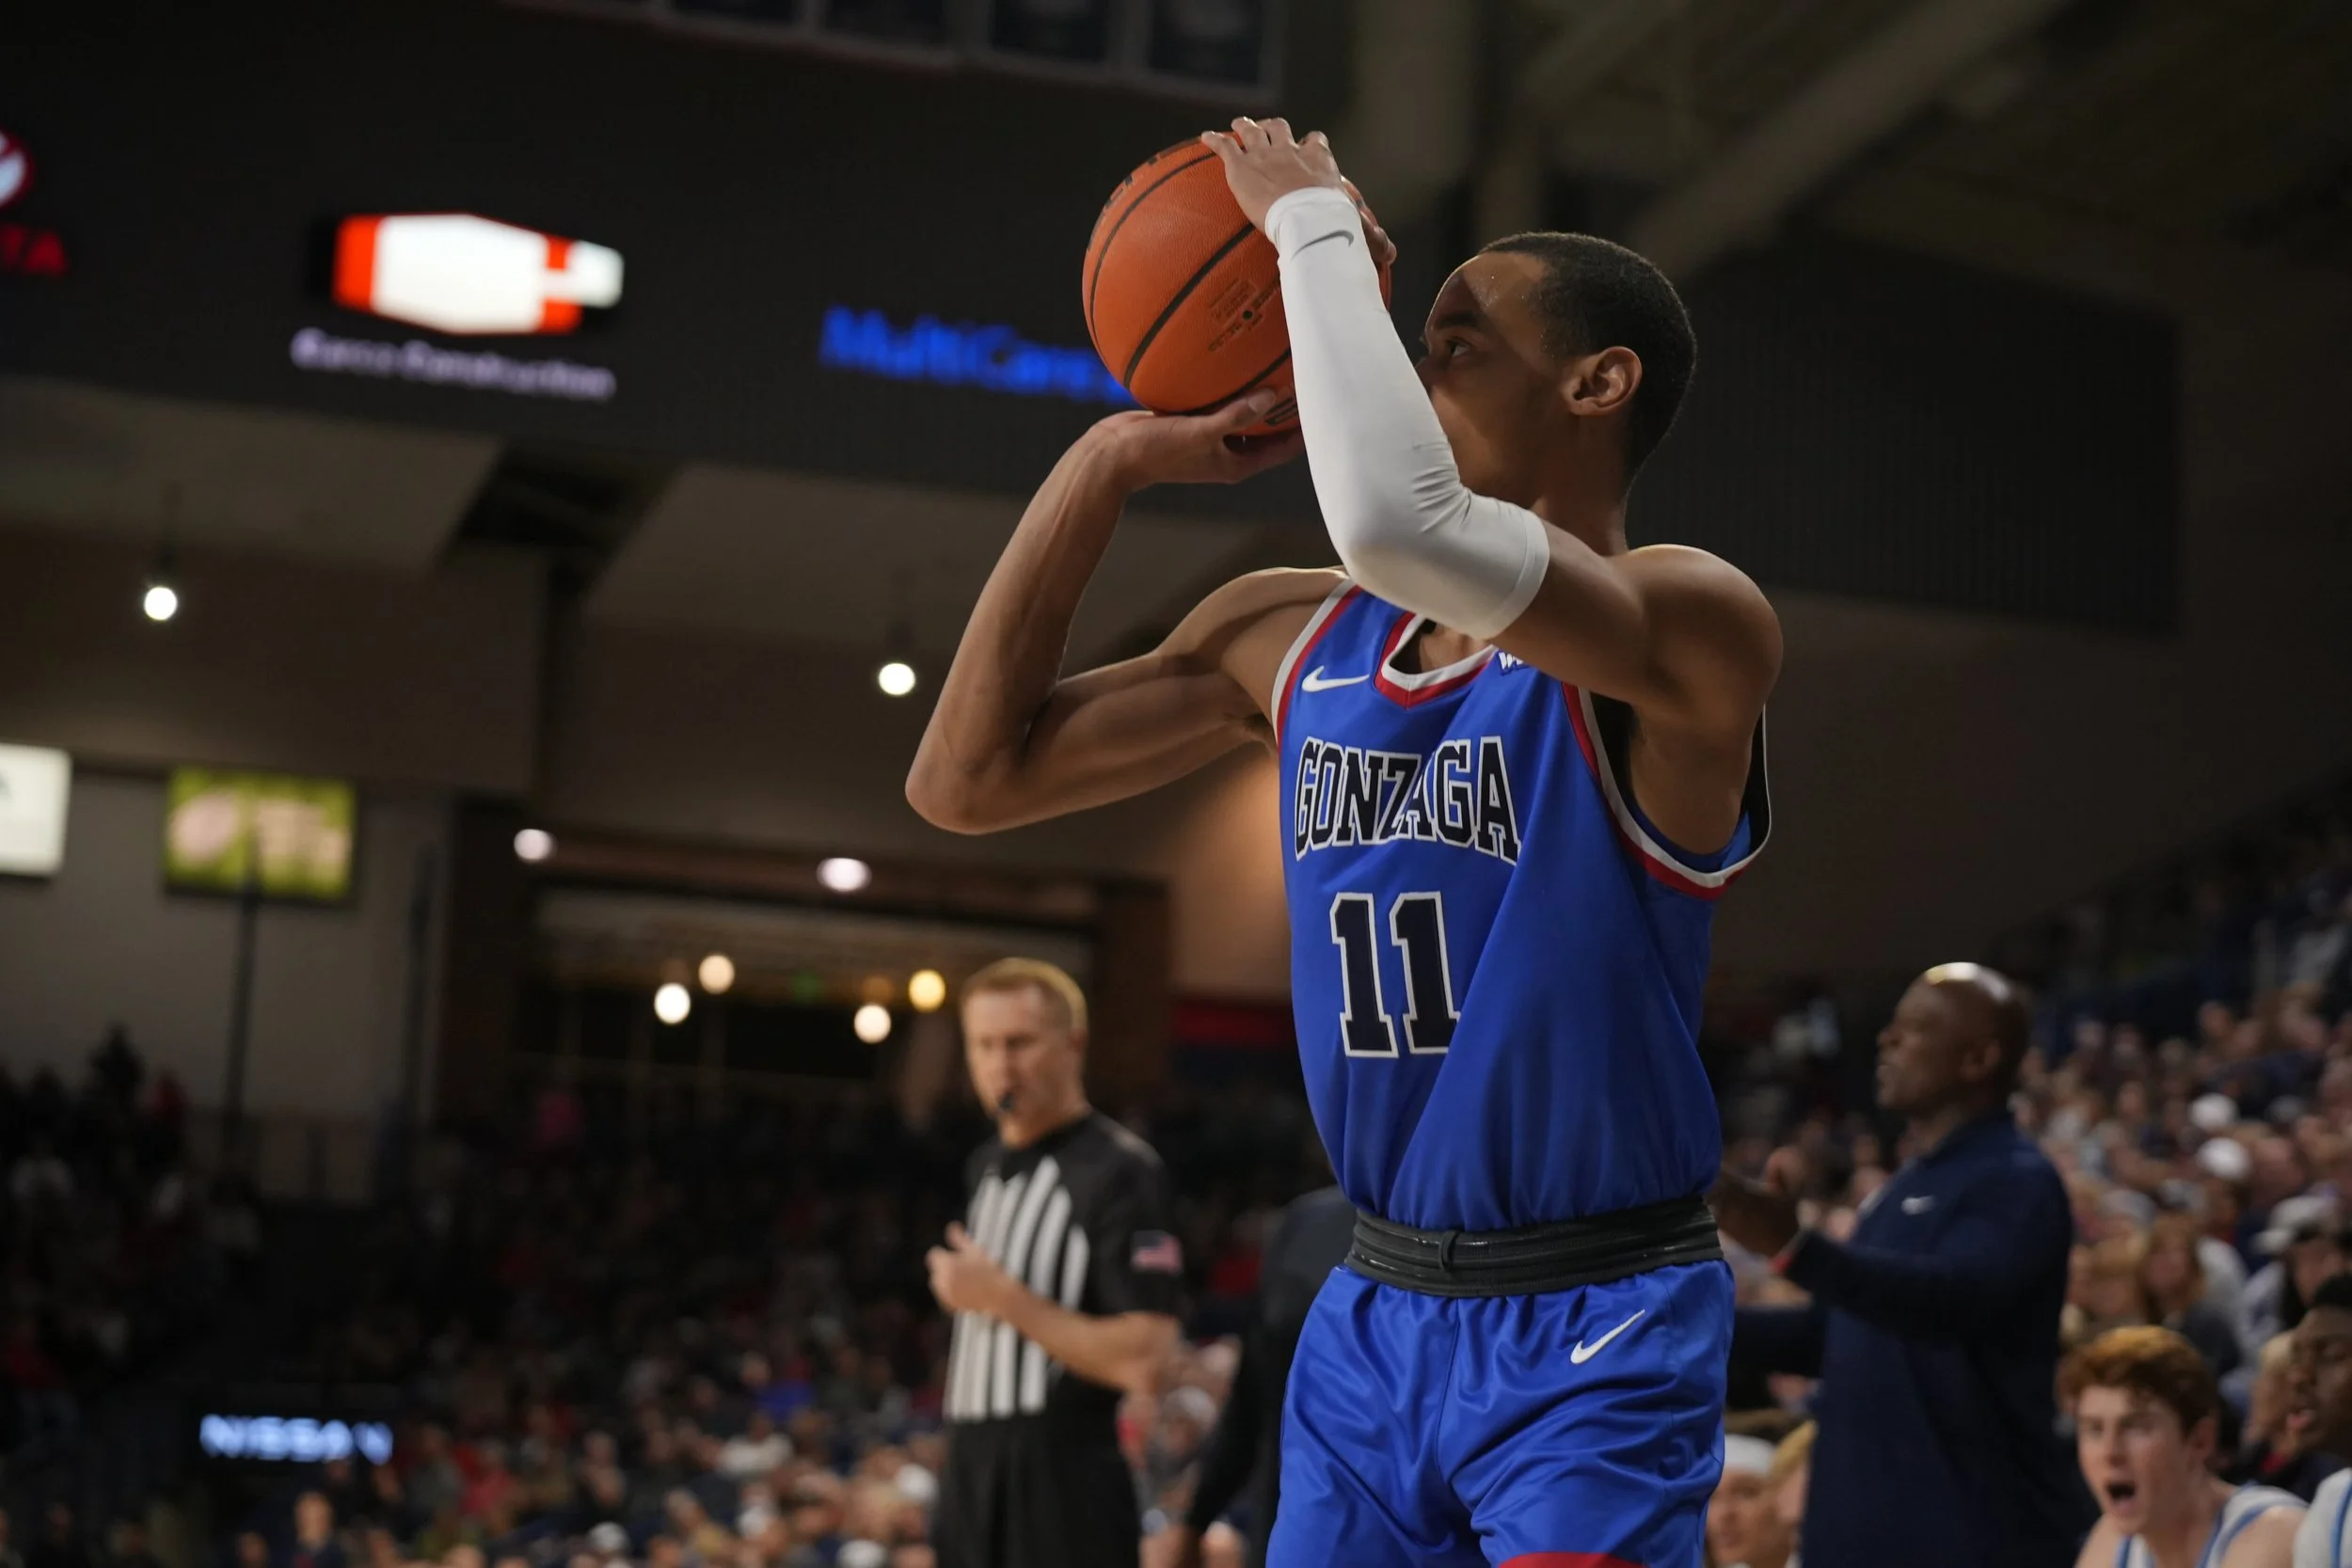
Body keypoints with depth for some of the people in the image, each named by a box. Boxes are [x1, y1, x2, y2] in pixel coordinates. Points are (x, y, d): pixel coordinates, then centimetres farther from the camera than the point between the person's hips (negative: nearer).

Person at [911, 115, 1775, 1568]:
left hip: (1594, 1341, -6)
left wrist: (1320, 226, -21)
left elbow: (1399, 522, -36)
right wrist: (1115, 458, 2)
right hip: (1373, 1320, 6)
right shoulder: (1292, 636, 6)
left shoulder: (1692, 626, -16)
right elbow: (967, 779, 7)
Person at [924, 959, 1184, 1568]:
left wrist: (1004, 1300, -17)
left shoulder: (1119, 1170, -10)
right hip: (972, 1479, 8)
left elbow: (1143, 1359, -18)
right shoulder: (987, 1165, 16)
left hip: (1065, 1490, -8)